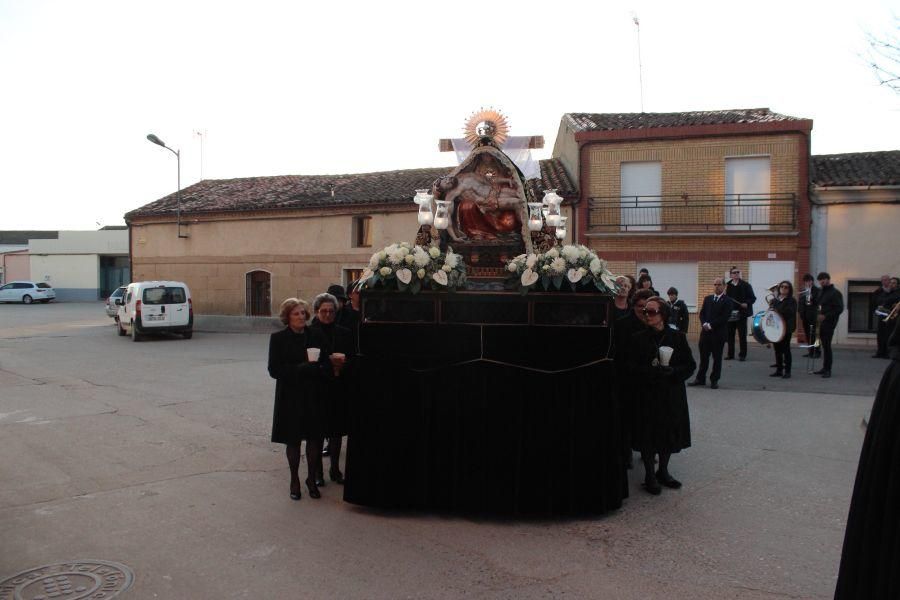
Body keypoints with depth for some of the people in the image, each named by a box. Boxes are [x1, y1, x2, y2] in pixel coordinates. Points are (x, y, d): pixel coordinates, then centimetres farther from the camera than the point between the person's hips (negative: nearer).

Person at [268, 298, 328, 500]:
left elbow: (325, 364, 6)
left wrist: (316, 368, -17)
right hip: (290, 397, -2)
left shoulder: (315, 336, 3)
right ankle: (294, 481, 26)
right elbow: (274, 370, -10)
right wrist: (301, 369, -19)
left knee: (315, 438, 5)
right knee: (293, 440, 9)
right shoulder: (278, 338, -4)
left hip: (313, 396, 2)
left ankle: (311, 478, 22)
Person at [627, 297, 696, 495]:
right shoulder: (638, 339, -4)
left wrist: (672, 372, -18)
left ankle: (663, 471, 30)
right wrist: (654, 371, -23)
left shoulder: (677, 337, 0)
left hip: (672, 394, 2)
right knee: (648, 434, 2)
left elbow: (690, 365, 0)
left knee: (669, 433, 11)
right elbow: (633, 367, -9)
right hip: (647, 394, -2)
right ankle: (649, 475, 16)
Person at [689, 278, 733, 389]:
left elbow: (724, 317, -12)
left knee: (717, 358, 5)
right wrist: (704, 324, -9)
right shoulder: (707, 299, 14)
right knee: (703, 356, 9)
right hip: (705, 332, 4)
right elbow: (702, 313, 9)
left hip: (718, 333, -4)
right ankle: (700, 379, 17)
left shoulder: (727, 301, -3)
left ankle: (714, 380, 13)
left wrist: (711, 325, -16)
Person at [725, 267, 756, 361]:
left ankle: (742, 355, 8)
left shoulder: (746, 285, 0)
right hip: (730, 314, 3)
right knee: (730, 335, 6)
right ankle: (730, 354, 14)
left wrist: (747, 303, -17)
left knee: (742, 335, 1)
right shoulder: (727, 286, 6)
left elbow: (753, 298, 0)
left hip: (741, 314, -2)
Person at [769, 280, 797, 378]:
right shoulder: (774, 300, 14)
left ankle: (787, 371, 5)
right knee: (777, 349, 9)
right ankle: (779, 370, 17)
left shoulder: (791, 301, -2)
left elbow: (791, 313, -17)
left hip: (786, 328, -5)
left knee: (786, 349, -1)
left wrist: (778, 312, -26)